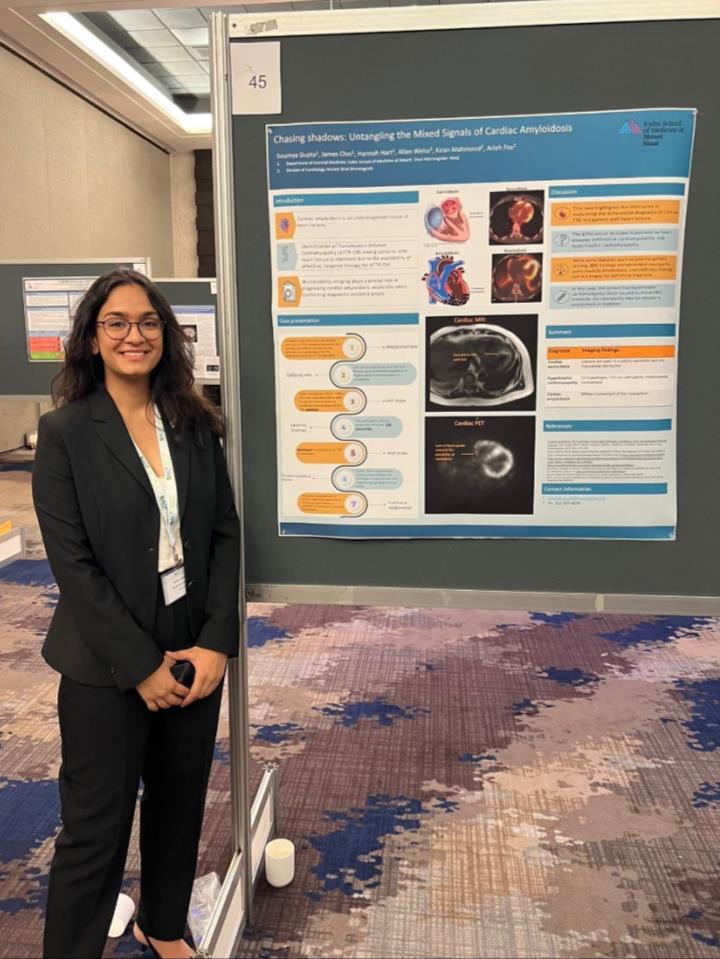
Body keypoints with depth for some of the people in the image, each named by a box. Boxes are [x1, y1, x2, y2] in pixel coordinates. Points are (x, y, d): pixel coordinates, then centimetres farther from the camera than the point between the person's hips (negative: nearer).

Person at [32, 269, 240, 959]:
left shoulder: (195, 425, 2)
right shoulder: (63, 433, -9)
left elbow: (225, 535, 1)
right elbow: (72, 564, -13)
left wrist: (216, 643, -8)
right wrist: (142, 665, -14)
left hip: (196, 654, 4)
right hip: (106, 667, -4)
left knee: (180, 803, 20)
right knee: (95, 827, 8)